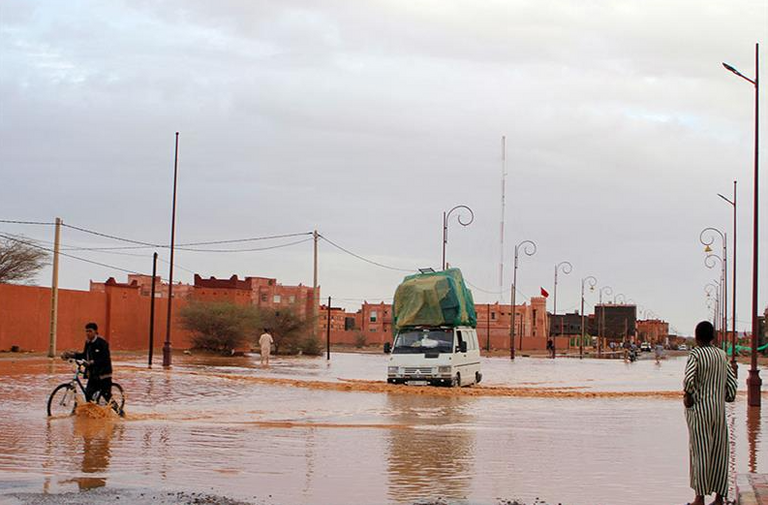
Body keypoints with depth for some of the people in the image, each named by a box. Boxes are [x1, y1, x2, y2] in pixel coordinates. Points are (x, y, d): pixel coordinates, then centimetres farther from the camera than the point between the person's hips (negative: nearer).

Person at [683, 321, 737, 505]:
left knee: (700, 452, 0)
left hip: (699, 409, -5)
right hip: (719, 409, 5)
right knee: (719, 452, 9)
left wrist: (688, 395, -7)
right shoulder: (722, 355, 6)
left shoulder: (695, 355, -11)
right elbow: (732, 381, 8)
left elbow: (689, 380, -24)